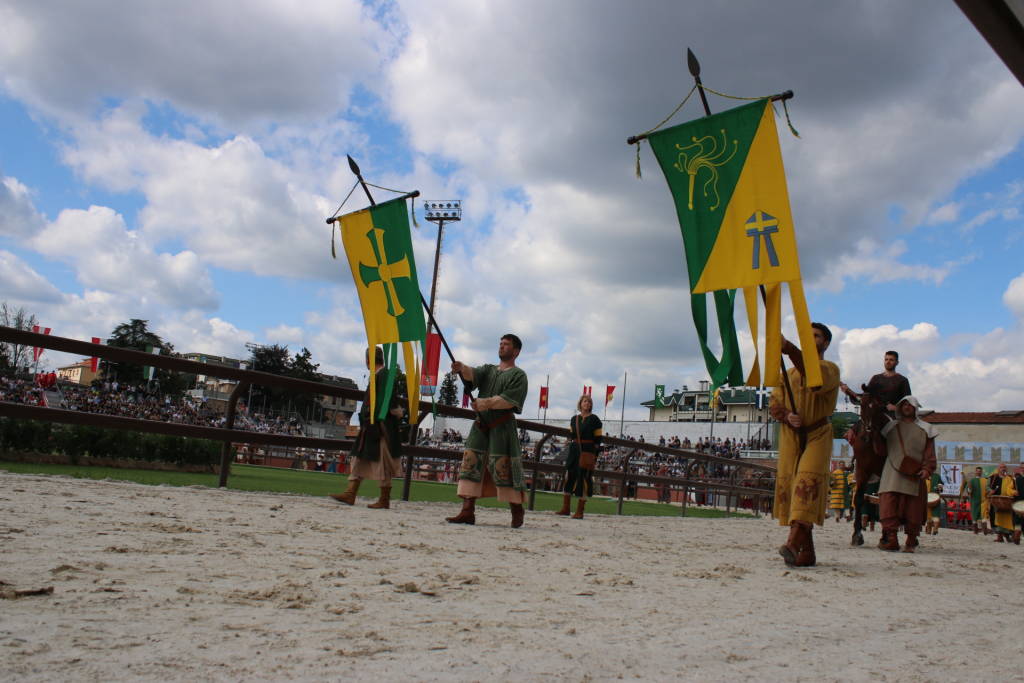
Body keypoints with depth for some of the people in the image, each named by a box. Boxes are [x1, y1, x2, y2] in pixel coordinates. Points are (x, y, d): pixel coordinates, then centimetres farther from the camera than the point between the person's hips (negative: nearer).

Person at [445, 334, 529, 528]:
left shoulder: (518, 375, 3)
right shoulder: (488, 370, 20)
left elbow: (510, 400, -11)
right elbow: (473, 374, -1)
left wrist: (488, 402, -24)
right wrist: (462, 368, -23)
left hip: (503, 427, -5)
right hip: (481, 425, 6)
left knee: (502, 468, -7)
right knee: (470, 464, -3)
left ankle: (517, 512, 8)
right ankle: (468, 511, -3)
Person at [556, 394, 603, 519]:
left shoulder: (594, 419, -1)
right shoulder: (574, 419, 13)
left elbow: (598, 439, -3)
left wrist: (595, 457, -10)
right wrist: (570, 452, 11)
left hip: (587, 452, -5)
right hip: (574, 451, 5)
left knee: (584, 479, -5)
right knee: (569, 477, 5)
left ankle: (579, 511, 0)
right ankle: (565, 508, 14)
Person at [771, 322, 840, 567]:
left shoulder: (830, 369, 5)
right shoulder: (790, 373, 21)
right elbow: (774, 403, 13)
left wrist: (789, 348, -29)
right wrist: (787, 416, -10)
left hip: (817, 434, -5)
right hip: (790, 436, 5)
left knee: (808, 482, -20)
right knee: (789, 486, -2)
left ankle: (793, 542, -34)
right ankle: (807, 551, 4)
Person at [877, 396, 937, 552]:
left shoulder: (925, 429, 15)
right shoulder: (891, 426, 19)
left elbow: (929, 454, 7)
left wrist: (927, 469, -8)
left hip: (914, 474, -1)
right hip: (893, 472, 1)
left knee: (913, 509, -2)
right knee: (889, 504, -13)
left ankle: (911, 542, 8)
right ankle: (891, 539, -14)